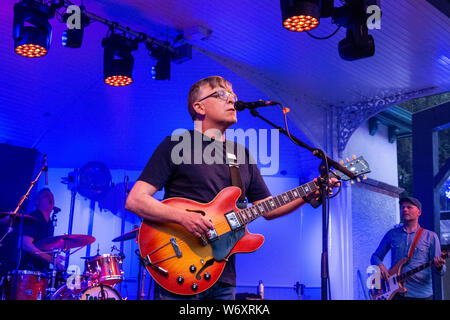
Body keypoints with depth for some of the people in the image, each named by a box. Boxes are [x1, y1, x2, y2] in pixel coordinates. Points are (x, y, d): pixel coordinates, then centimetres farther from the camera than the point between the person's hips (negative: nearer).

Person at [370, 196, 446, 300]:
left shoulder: (430, 236, 2)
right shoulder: (392, 234, 8)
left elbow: (439, 272, 1)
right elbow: (375, 256, 14)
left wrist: (439, 266, -22)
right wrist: (380, 265, -7)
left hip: (421, 294, -1)